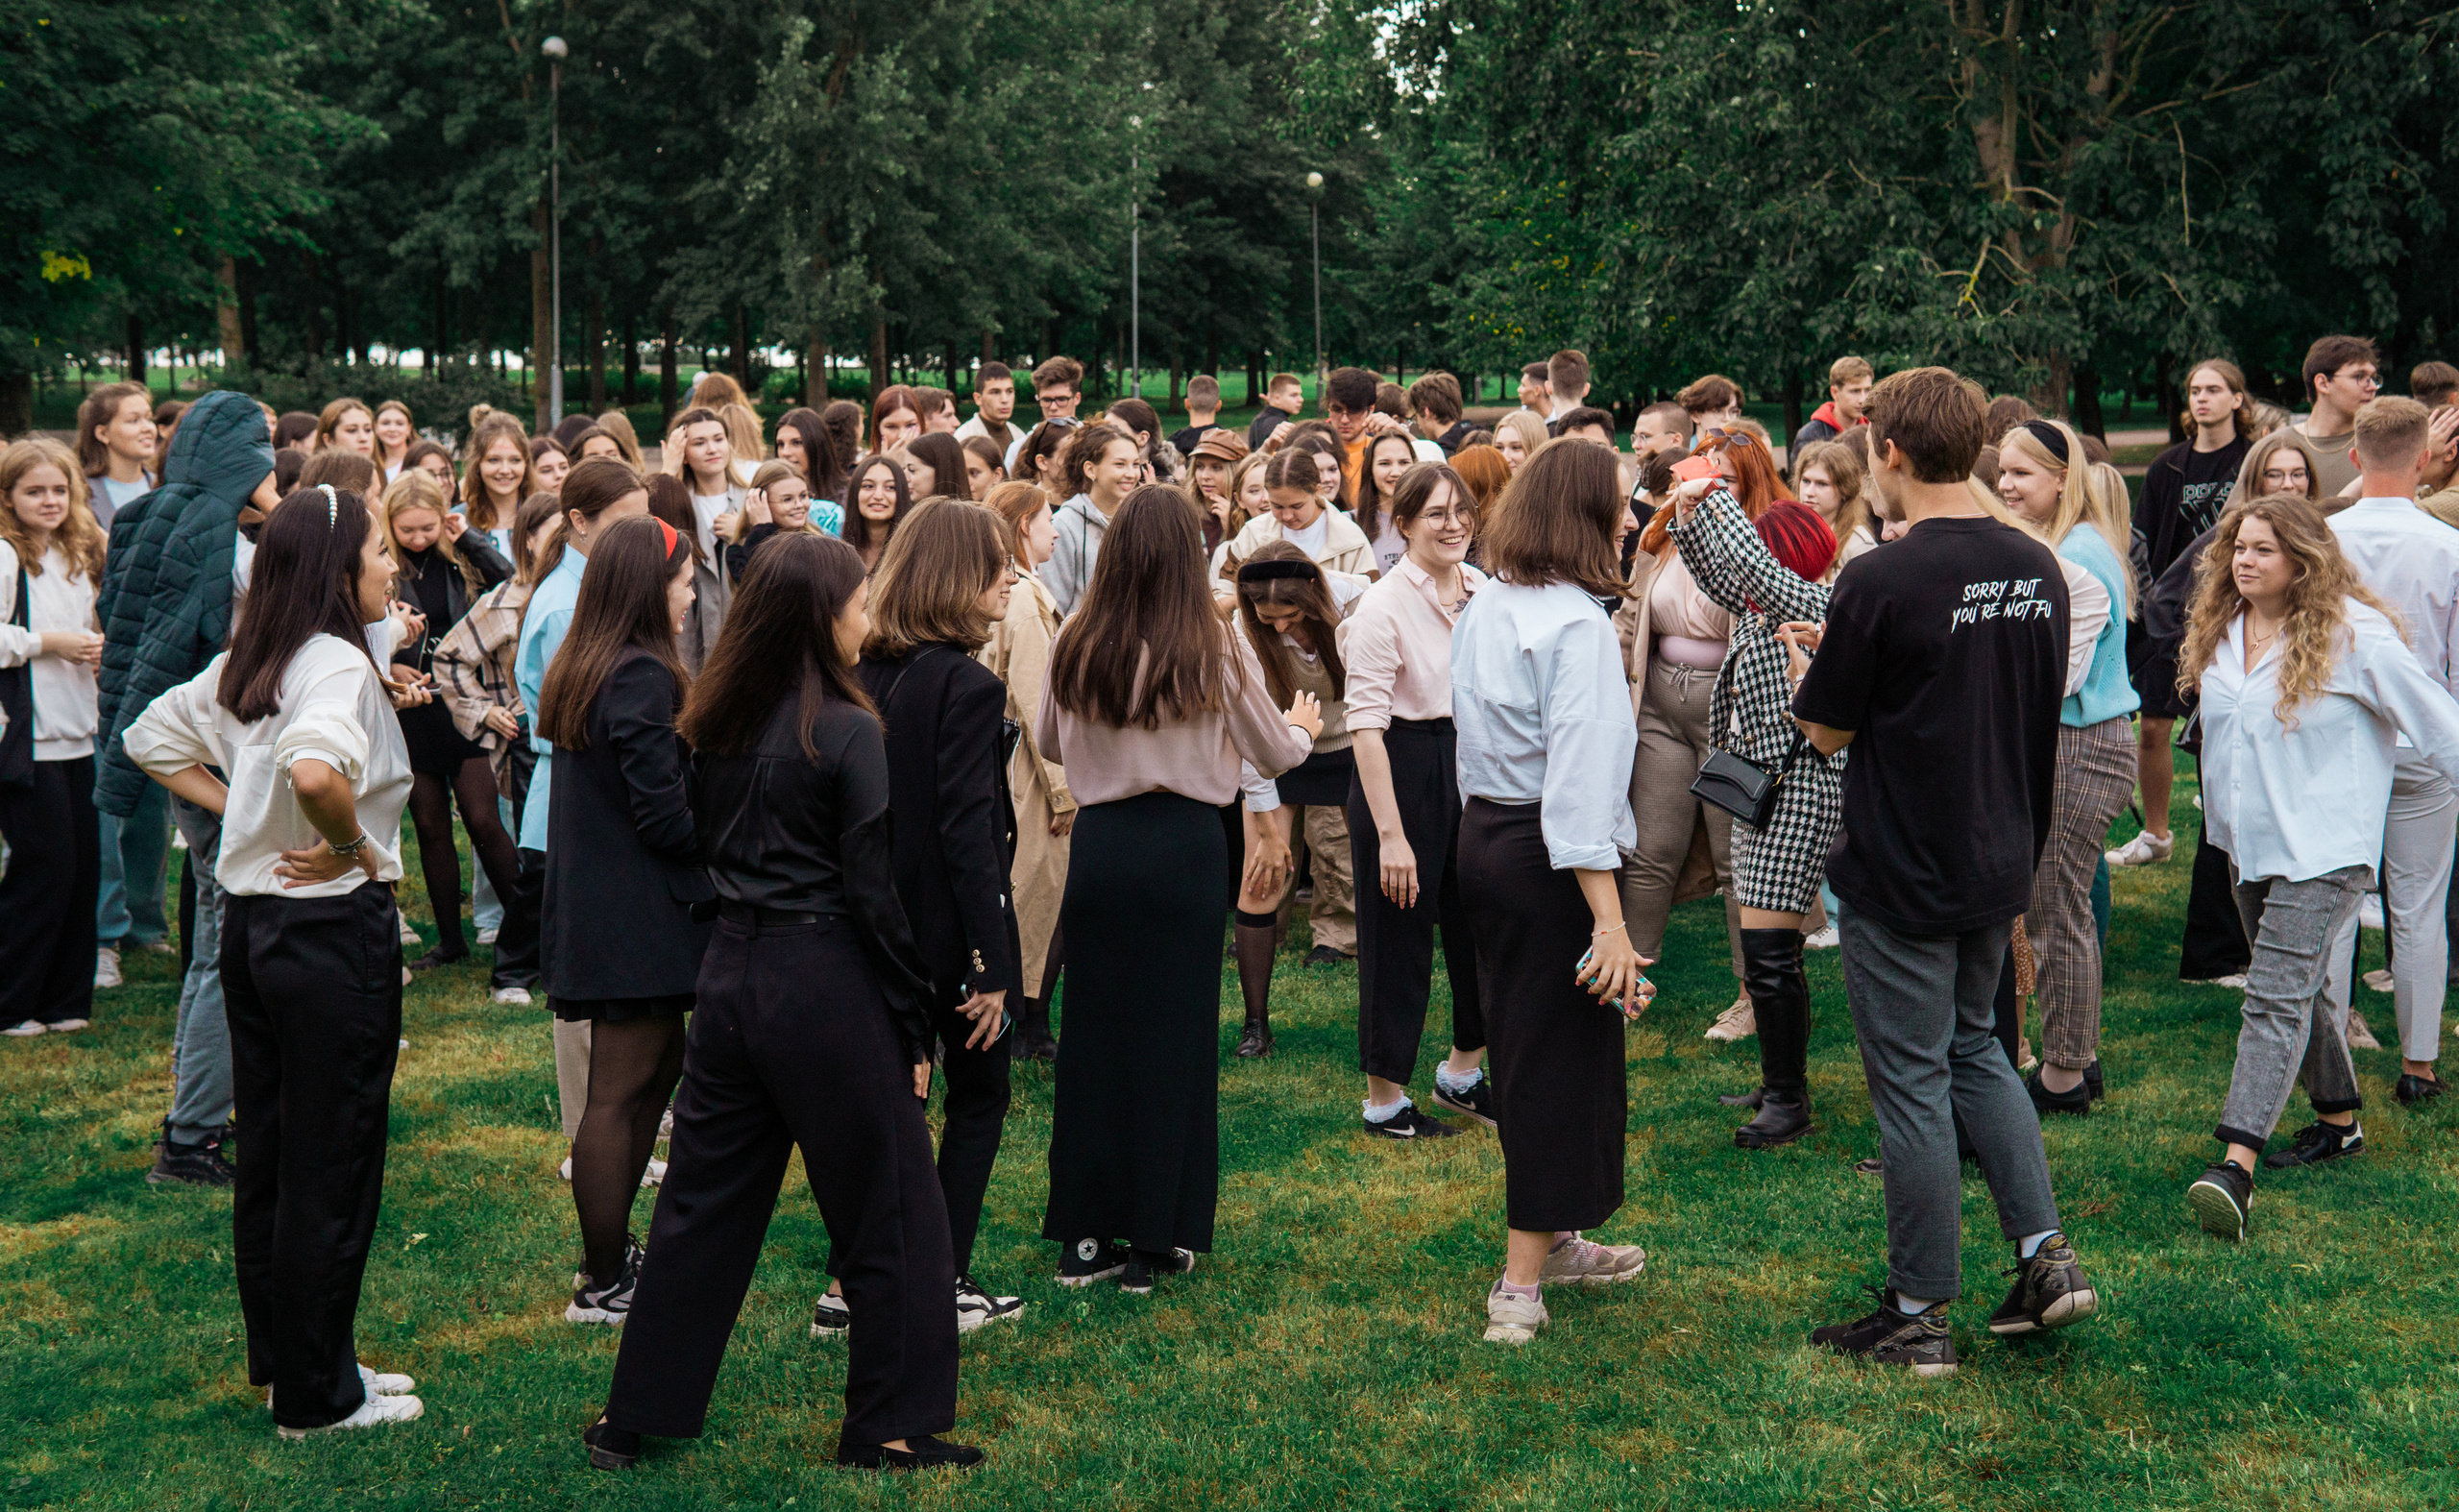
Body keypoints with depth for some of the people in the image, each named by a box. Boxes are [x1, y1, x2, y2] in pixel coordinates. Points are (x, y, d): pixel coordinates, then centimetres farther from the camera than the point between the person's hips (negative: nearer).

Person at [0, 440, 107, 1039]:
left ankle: (63, 1000, 16)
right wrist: (49, 642, -16)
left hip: (76, 735, 8)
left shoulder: (78, 556, 16)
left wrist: (96, 648, 10)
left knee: (83, 866, 7)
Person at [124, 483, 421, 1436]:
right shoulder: (339, 663, -19)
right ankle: (317, 1398, 12)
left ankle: (280, 1359, 29)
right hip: (333, 930, -9)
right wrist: (354, 846, -20)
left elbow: (150, 738, 20)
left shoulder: (242, 665, 8)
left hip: (249, 920, 9)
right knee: (332, 1168, 2)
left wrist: (233, 808, 12)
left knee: (267, 1153, 17)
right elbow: (314, 769, -38)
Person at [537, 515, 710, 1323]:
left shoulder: (582, 670, 12)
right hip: (638, 915, -10)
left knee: (655, 1072, 18)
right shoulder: (642, 678, -18)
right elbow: (663, 815, -20)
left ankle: (610, 1248, 25)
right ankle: (602, 1286, 5)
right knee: (621, 1095, -2)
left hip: (591, 909, 10)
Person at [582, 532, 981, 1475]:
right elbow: (878, 892, -13)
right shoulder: (848, 734, -14)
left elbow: (710, 846, 12)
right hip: (827, 984, -7)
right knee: (891, 1216, 6)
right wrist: (913, 1026, -7)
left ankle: (637, 1415, 23)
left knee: (704, 1203, 16)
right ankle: (890, 1427, 14)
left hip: (730, 973, 7)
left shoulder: (720, 725, 5)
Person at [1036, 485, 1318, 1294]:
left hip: (1097, 841, 3)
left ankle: (1084, 1234, 17)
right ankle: (1155, 1237, 11)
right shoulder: (1215, 649, -8)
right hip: (1183, 843, -2)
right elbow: (1276, 754, 4)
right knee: (1174, 1031, 6)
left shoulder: (1075, 644, -1)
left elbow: (1049, 744, 15)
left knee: (1092, 1025, 11)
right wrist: (1302, 725, 26)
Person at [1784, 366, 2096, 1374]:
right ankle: (2045, 1253, 16)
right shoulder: (2038, 571, 1)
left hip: (1904, 878, -6)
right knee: (1975, 1047, 23)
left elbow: (1827, 731, -12)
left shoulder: (1880, 581, -20)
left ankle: (1918, 1315, 13)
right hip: (2002, 864, 7)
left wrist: (1805, 663, 11)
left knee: (1914, 1082, 3)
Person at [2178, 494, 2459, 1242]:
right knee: (2302, 983, 19)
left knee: (2278, 992, -14)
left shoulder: (2353, 635, -14)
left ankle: (2236, 1164, -21)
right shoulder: (2221, 630, 6)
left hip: (2322, 846, -7)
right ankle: (2339, 1118, 36)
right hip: (2248, 841, 7)